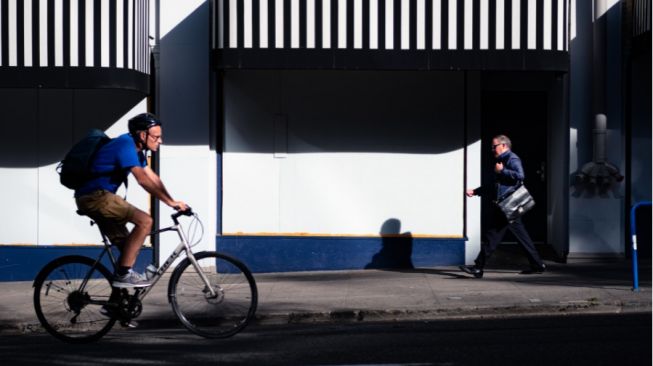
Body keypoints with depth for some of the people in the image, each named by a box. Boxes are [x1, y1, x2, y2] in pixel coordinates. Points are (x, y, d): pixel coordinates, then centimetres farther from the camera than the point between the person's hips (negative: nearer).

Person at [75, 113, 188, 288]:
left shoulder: (135, 149, 15)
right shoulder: (125, 145, -16)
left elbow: (153, 178, 13)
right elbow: (143, 180, -24)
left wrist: (173, 202, 2)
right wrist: (171, 202, -22)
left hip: (91, 198, 10)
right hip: (95, 196, -10)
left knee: (127, 247, 12)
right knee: (145, 221, -19)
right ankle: (123, 274, -15)